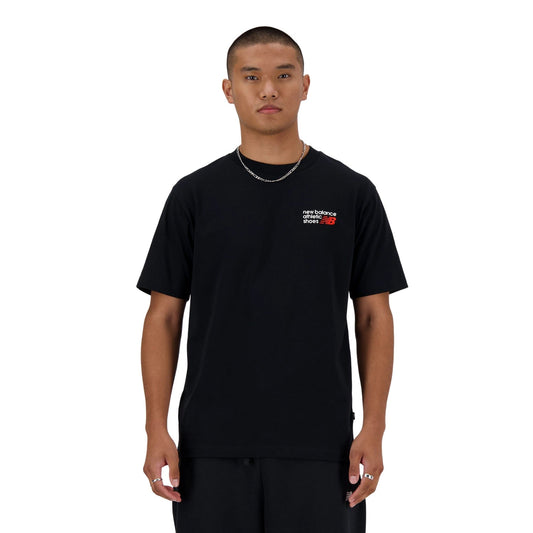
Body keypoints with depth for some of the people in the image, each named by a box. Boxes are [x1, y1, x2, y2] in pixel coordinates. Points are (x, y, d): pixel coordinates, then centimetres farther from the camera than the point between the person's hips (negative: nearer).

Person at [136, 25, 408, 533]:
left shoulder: (350, 194, 2)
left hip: (318, 442, 0)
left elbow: (373, 315, 3)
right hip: (214, 443, 0)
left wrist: (373, 427, -5)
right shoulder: (195, 195, 2)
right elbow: (164, 315, 3)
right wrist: (156, 429, -5)